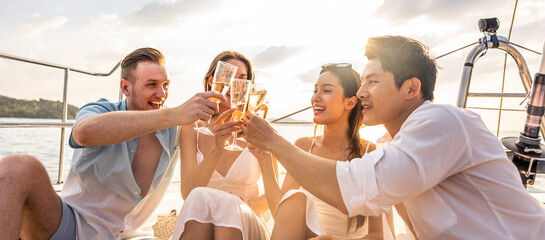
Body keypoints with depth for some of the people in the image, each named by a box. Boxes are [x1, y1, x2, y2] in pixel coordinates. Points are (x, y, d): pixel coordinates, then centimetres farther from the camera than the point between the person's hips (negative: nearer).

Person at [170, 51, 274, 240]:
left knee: (227, 204, -34)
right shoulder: (192, 129, 2)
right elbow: (187, 193, -13)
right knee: (200, 198, -32)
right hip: (199, 225, 2)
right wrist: (218, 148, -29)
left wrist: (248, 207, -18)